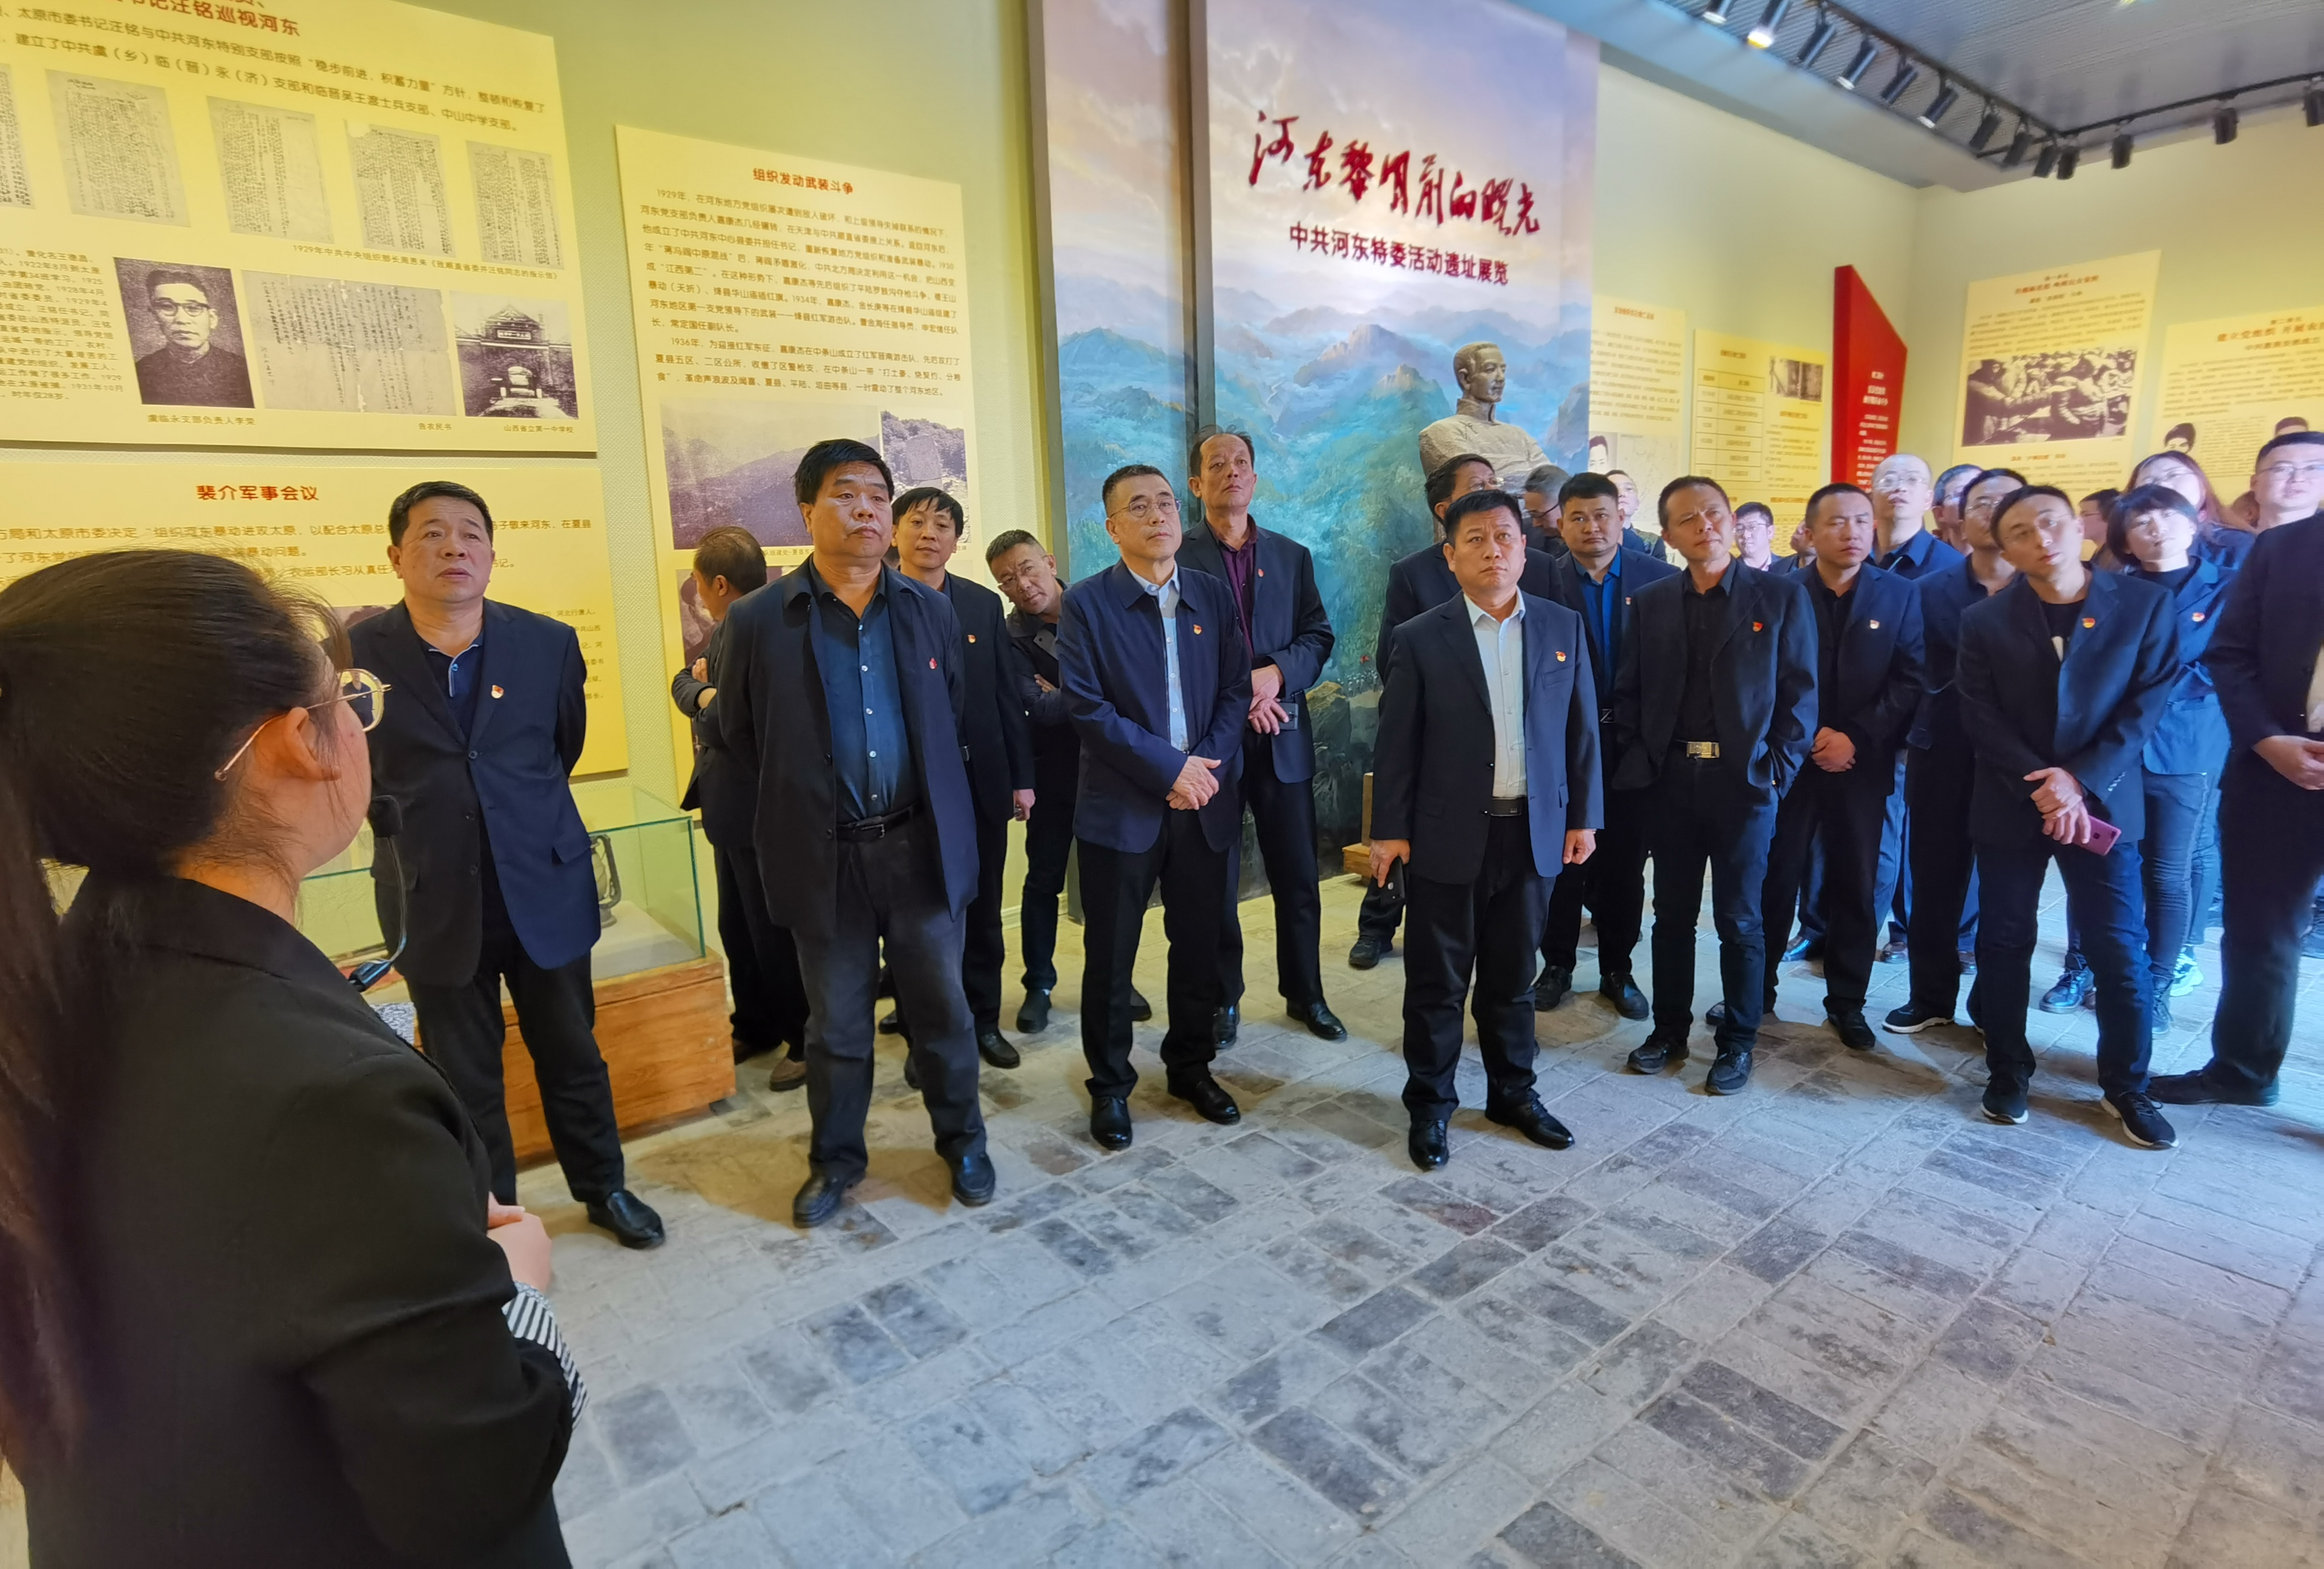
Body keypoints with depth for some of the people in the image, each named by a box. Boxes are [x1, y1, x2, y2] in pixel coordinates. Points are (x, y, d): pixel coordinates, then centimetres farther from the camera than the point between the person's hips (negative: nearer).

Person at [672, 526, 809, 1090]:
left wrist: (706, 709, -7)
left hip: (764, 808, -10)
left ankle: (811, 1041, 17)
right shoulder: (727, 629, 10)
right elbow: (685, 683, 12)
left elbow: (723, 726, -27)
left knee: (778, 933, 3)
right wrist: (703, 693, -8)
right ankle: (755, 1027, 35)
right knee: (737, 930, 20)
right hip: (733, 806, 10)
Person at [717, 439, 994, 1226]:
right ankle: (836, 1156, 34)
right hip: (824, 855, -1)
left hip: (923, 845, 2)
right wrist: (805, 787, 10)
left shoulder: (931, 610, 2)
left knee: (942, 1007, 13)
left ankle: (961, 1138, 33)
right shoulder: (758, 621, -5)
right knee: (836, 1021, 14)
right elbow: (740, 731, 6)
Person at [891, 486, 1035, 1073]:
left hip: (982, 784, 3)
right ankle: (922, 1035, 23)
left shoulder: (984, 604, 5)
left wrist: (1022, 777, 3)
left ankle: (983, 1021, 28)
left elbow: (1010, 695, 6)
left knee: (982, 913, 13)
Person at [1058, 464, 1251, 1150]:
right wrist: (1170, 767, -14)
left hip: (1206, 803, 3)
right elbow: (1087, 707, -11)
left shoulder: (1214, 594, 8)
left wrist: (1208, 765, -10)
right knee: (1109, 957, 6)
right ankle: (1110, 1086, 24)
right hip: (1121, 807, -3)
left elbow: (1235, 690, 5)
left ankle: (1192, 1067, 33)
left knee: (1199, 947, 13)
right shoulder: (1086, 602, -4)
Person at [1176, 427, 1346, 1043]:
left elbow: (1318, 636, 6)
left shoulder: (1292, 557, 13)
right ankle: (1222, 1000, 22)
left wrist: (1275, 673, -12)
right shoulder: (1176, 557, -1)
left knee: (1299, 877, 9)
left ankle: (1305, 994, 25)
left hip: (1282, 736, 3)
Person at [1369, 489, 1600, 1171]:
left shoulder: (1562, 627, 5)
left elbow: (1581, 730, 8)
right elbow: (1396, 743, -3)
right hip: (1448, 835, -2)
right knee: (1438, 980, 7)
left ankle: (1513, 1092, 33)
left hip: (1533, 833, 3)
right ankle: (1430, 1103, 23)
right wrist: (1390, 831, -5)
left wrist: (1583, 816, 6)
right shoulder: (1422, 638, -4)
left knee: (1513, 976, 16)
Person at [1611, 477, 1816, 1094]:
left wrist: (1778, 770, -9)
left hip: (1744, 780, -2)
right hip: (1670, 780, 3)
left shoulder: (1781, 595, -1)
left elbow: (1800, 690, -2)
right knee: (1672, 914, 12)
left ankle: (1738, 1042, 22)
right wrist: (1636, 764, -4)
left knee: (1739, 920, 6)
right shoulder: (1649, 603, 6)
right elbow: (1628, 693, 7)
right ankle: (1669, 1031, 26)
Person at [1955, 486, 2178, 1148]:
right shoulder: (1985, 621, -1)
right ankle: (2008, 1070, 22)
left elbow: (2148, 701, -5)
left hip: (2103, 802, 0)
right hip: (2010, 806, 0)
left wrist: (2081, 779, -15)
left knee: (2120, 951, 3)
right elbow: (1981, 717, -5)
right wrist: (2041, 788, -16)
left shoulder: (2143, 603, -1)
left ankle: (2126, 1085, 20)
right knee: (2004, 944, 7)